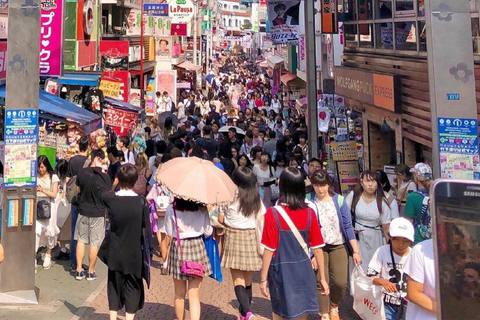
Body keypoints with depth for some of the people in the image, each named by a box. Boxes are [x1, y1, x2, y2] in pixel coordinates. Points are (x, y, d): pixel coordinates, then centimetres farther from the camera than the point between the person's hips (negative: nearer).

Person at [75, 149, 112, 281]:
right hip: (98, 213, -3)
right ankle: (91, 272, 16)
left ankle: (79, 271, 19)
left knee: (81, 241, 14)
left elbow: (78, 189, 7)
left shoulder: (82, 172, -8)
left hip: (83, 211, 3)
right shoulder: (105, 177, -17)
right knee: (94, 243, 7)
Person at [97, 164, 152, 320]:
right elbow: (147, 228, -9)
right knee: (132, 290, 10)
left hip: (115, 255, 2)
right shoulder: (141, 202, -13)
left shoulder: (110, 199, -9)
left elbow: (100, 188, 13)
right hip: (134, 255, -2)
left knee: (114, 289, 15)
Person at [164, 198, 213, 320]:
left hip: (178, 248, 0)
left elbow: (169, 234, -2)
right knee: (194, 295, 3)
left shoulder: (171, 209, -7)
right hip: (197, 247, 0)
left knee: (179, 294, 16)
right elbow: (208, 232, 0)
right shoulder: (202, 209, -6)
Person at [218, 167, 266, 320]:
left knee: (238, 280, -2)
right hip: (252, 239, 3)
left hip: (234, 238, -3)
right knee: (248, 281, 13)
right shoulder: (257, 199, 2)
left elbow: (221, 219, -2)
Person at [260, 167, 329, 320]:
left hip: (281, 273, -2)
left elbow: (269, 250, -12)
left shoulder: (273, 214, -15)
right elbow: (317, 248, -1)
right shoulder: (309, 213, -6)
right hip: (304, 272, 3)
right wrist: (323, 278, 8)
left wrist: (263, 278, -2)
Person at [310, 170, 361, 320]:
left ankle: (334, 306, 30)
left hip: (339, 246, 1)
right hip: (318, 247, -1)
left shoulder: (339, 200, -6)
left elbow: (348, 226, -3)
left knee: (341, 282, -2)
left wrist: (356, 251, -4)